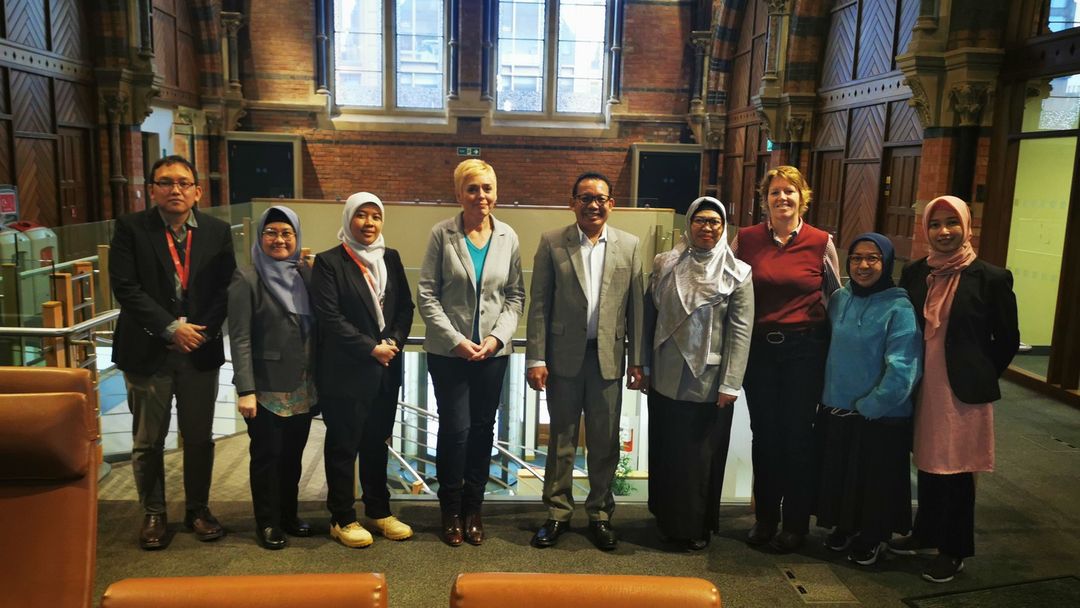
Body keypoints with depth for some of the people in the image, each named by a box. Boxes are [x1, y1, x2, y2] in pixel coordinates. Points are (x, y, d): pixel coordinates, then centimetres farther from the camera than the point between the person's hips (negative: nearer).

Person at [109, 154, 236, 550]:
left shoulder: (218, 232, 3)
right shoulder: (131, 228, -3)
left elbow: (226, 289, 1)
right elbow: (125, 287, -10)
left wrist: (201, 331, -11)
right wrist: (171, 328, -15)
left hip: (200, 350, 2)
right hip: (148, 351, -1)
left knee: (199, 438, 11)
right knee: (148, 440, 9)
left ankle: (198, 509, 26)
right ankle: (153, 514, 25)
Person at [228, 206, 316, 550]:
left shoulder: (305, 274, 7)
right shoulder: (247, 279, -7)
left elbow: (315, 330, 9)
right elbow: (239, 339, -11)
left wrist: (317, 379, 4)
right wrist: (245, 390, -16)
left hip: (302, 388, 4)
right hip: (267, 389, -4)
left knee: (293, 454, 14)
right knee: (267, 455, 7)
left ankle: (289, 515, 31)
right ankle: (267, 524, 22)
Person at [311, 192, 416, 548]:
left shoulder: (391, 258, 10)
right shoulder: (329, 262, -6)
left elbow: (405, 306, 9)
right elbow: (330, 317, -13)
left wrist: (394, 341, -8)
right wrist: (371, 348, -14)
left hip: (386, 370, 5)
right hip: (346, 371, -5)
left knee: (377, 442, 15)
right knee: (343, 445, 6)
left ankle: (379, 511, 28)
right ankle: (342, 518, 18)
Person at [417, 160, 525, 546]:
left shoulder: (508, 238, 3)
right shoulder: (442, 234, -5)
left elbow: (516, 296, 5)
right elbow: (427, 294, -6)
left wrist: (497, 337, -9)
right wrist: (456, 340, -13)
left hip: (493, 351, 3)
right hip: (449, 351, -2)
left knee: (483, 428, 8)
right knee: (455, 428, -1)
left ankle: (473, 508, 25)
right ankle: (451, 511, 20)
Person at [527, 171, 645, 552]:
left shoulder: (629, 245, 4)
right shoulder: (552, 243, -1)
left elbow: (636, 306, 4)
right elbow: (539, 305, -3)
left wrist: (637, 361, 1)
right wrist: (535, 359, -7)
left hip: (608, 356, 1)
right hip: (564, 355, -1)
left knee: (605, 442, 10)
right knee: (561, 439, 10)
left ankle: (600, 514, 26)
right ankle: (557, 513, 24)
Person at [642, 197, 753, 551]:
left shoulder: (737, 274, -4)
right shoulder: (665, 265, 3)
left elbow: (740, 331, -8)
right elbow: (649, 316, 6)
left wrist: (730, 384, -12)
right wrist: (645, 366, 3)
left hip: (709, 383, -2)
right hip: (666, 379, 3)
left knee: (702, 454, 7)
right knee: (666, 451, 12)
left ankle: (697, 528, 24)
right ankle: (667, 521, 29)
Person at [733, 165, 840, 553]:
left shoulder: (821, 243, -3)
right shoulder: (746, 239, 0)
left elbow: (837, 296, 8)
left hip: (805, 349, -1)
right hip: (759, 347, 2)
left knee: (798, 434, 5)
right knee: (764, 433, 9)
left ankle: (796, 523, 22)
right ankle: (765, 517, 26)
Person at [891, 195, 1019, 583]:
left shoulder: (991, 278, -9)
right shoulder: (914, 273, 2)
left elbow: (1007, 340, -2)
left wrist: (978, 377, 2)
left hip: (964, 391, -4)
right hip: (923, 388, 4)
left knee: (957, 470, 7)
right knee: (929, 463, 17)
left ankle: (954, 551, 23)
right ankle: (925, 534, 35)